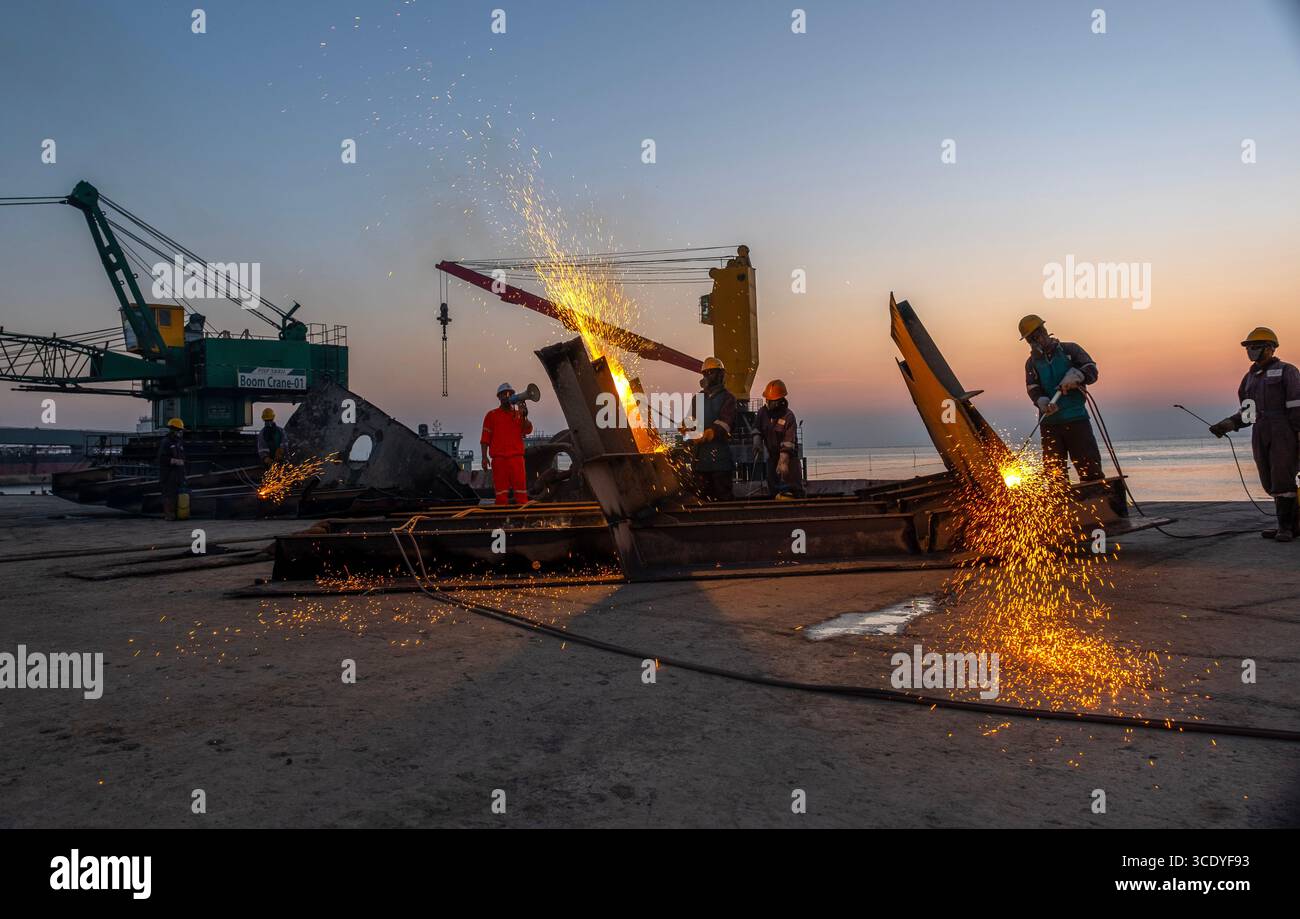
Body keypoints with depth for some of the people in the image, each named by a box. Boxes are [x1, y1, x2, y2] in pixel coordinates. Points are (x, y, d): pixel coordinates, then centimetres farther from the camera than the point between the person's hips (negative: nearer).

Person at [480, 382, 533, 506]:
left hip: (516, 457, 2)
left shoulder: (519, 414, 17)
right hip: (498, 458, -2)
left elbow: (528, 430, 3)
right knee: (501, 490, -4)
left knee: (520, 487, -6)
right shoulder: (491, 415, 12)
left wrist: (524, 416, -13)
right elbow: (485, 438, 6)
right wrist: (484, 457, -4)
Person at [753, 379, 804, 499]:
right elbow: (757, 428, 13)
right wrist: (757, 440, -8)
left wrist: (783, 461, -30)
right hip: (772, 455, 6)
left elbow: (788, 441, -23)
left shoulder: (788, 416, -19)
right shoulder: (763, 412, -1)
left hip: (788, 456, -6)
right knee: (773, 487, 12)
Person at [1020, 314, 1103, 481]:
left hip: (1077, 418, -2)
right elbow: (1033, 389, -3)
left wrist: (1075, 376, -23)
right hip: (1050, 422, 2)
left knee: (1090, 467, -3)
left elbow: (1091, 370, -2)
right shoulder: (1032, 363, 12)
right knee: (1053, 470, 3)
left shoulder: (1069, 350, 7)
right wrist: (1043, 402, -24)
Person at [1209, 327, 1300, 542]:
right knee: (1270, 482, 2)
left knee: (1282, 479, -11)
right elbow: (1247, 412, 19)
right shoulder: (1250, 378, 20)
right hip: (1261, 436, 6)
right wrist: (1226, 425, 4)